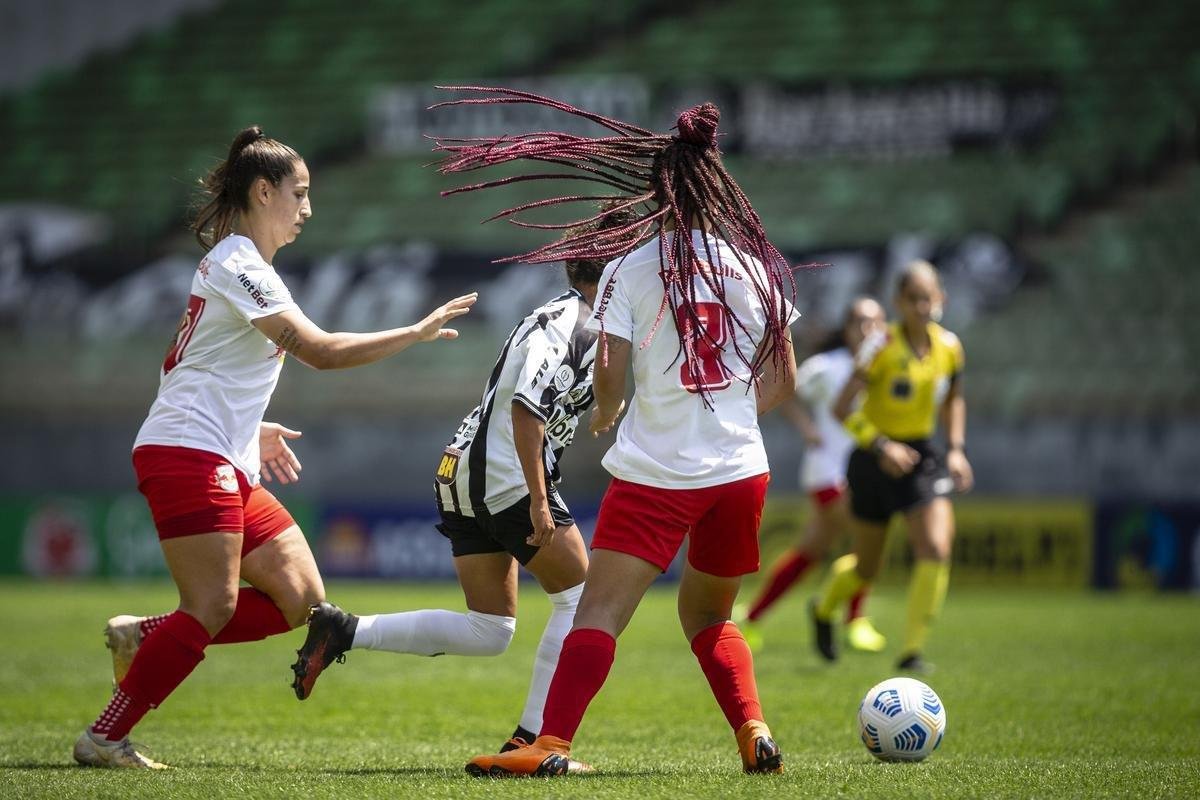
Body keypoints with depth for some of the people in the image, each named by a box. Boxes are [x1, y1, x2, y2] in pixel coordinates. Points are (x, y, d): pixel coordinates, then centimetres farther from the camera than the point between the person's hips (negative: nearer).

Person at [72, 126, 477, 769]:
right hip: (187, 453, -10)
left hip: (228, 466, 10)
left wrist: (251, 429, 23)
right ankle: (104, 739, -10)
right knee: (213, 608, -16)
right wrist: (418, 331, -13)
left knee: (301, 598, 1)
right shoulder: (238, 266, -12)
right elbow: (322, 351, -20)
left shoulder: (236, 265, 20)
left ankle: (143, 637, 6)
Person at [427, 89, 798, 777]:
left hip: (655, 474, -4)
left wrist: (605, 412, 13)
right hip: (740, 470, 4)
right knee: (710, 615, 23)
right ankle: (755, 733, 11)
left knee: (600, 611, -8)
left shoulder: (630, 265, -5)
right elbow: (782, 380, 11)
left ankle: (552, 743, -21)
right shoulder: (755, 263, 6)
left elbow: (610, 377, -9)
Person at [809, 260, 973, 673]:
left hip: (923, 455, 3)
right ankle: (824, 609, 43)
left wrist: (956, 448, 6)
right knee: (866, 570, 8)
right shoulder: (881, 347, -16)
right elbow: (842, 409, -16)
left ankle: (912, 651, -7)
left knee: (936, 550, -18)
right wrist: (881, 447, -25)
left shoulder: (950, 347, -1)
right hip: (875, 457, -3)